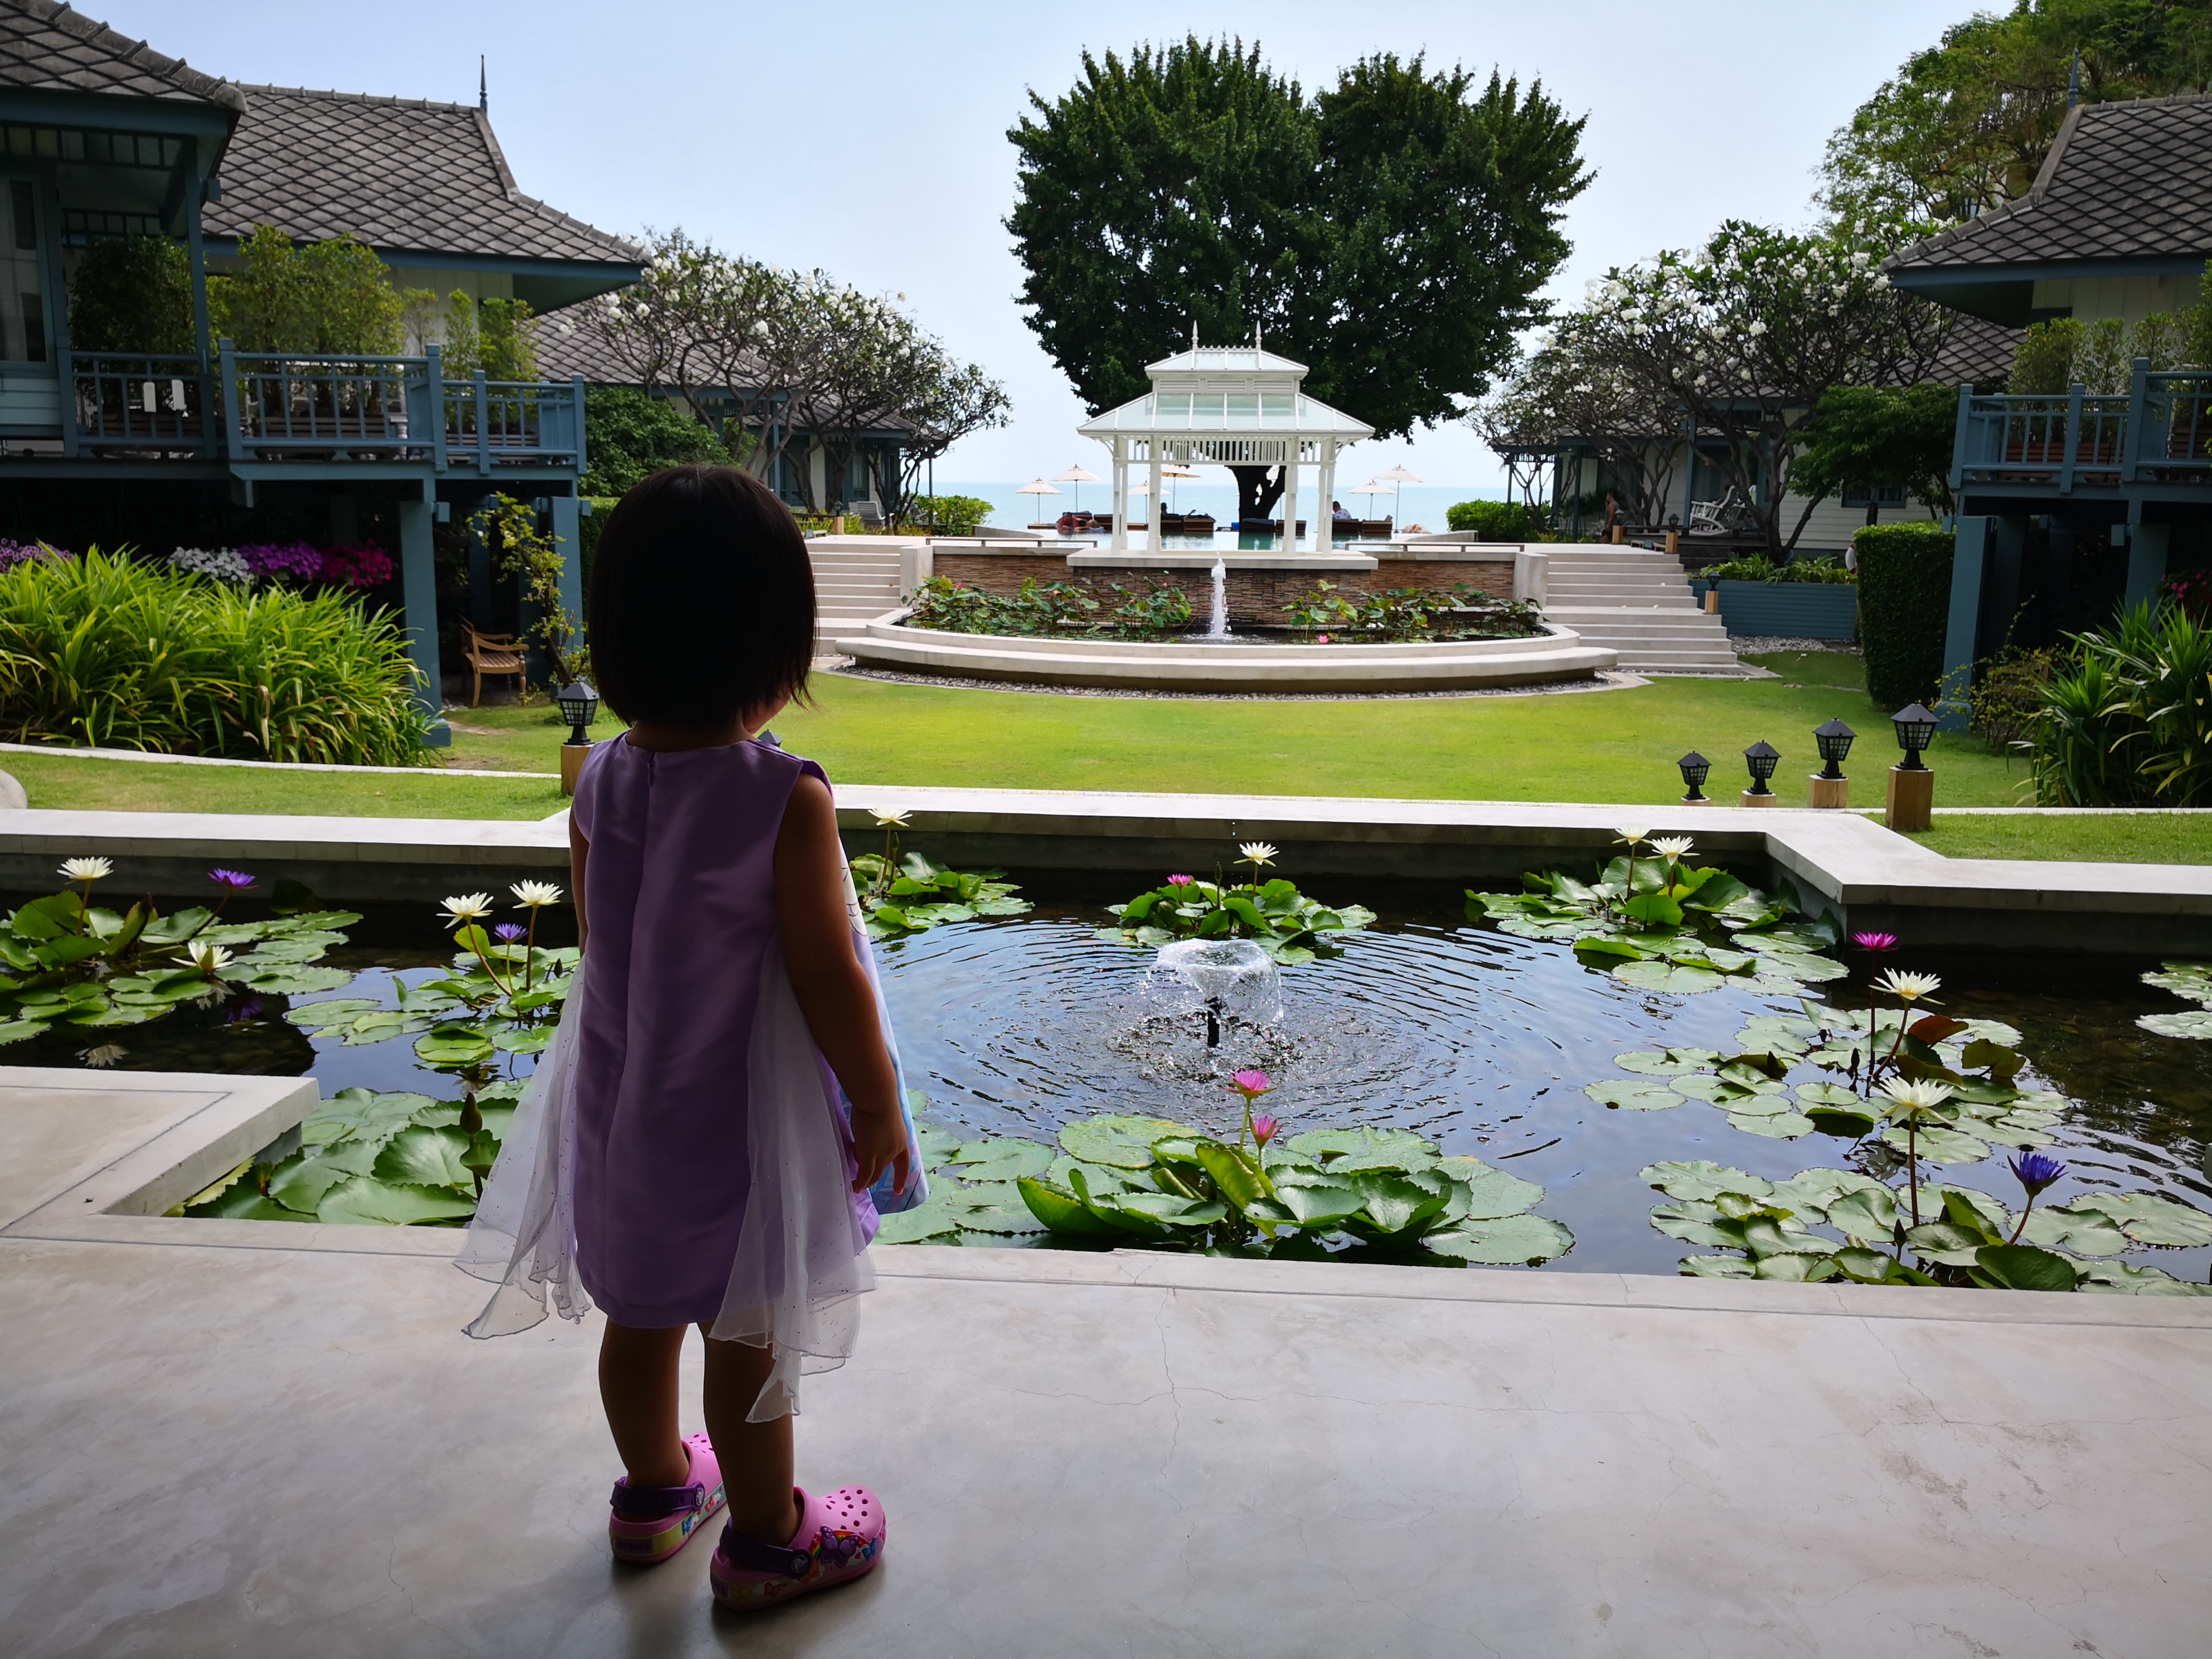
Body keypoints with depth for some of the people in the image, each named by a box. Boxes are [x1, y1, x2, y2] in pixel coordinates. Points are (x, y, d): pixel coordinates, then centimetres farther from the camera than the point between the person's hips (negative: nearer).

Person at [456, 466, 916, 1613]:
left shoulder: (600, 781, -8)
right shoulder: (785, 798, -25)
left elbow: (601, 945, 4)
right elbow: (826, 977, -21)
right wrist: (877, 1100, -7)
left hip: (622, 1101, 6)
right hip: (741, 1119, -6)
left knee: (641, 1316, 23)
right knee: (751, 1340, 13)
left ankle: (656, 1492, 46)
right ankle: (764, 1541, 32)